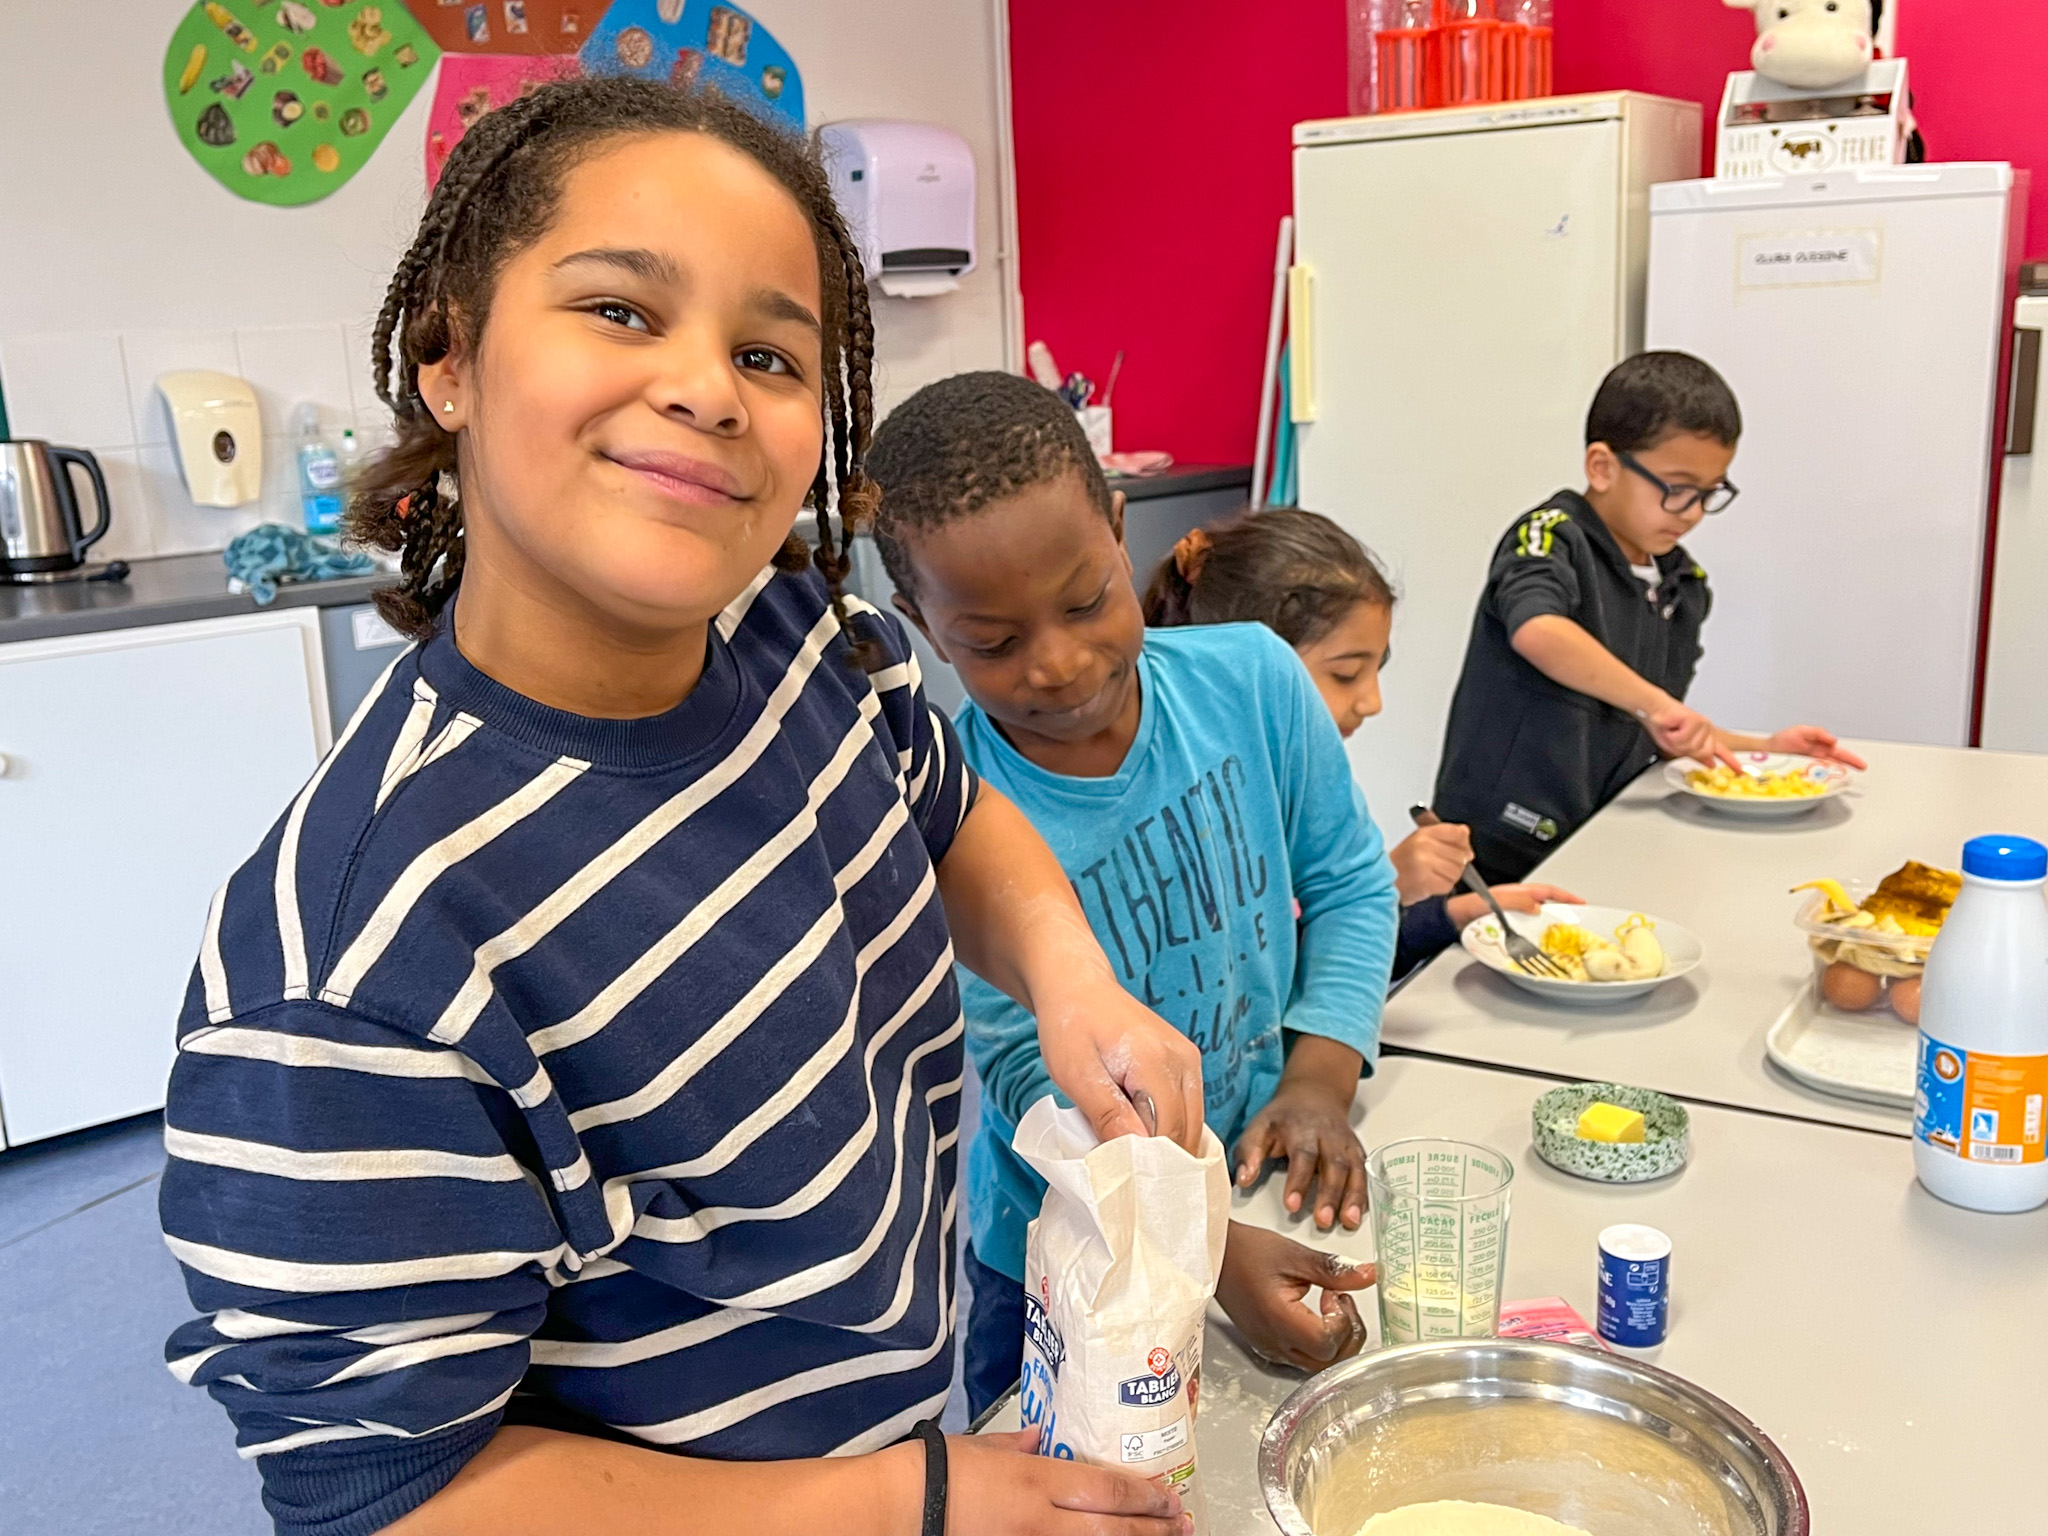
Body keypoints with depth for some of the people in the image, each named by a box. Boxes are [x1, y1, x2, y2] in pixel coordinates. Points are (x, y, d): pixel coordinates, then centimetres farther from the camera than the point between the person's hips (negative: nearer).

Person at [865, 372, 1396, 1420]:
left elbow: (1350, 882, 0)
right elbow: (1037, 1080, -23)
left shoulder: (1252, 678, -14)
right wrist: (1208, 1250, -35)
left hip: (1268, 1196, 3)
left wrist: (1319, 1075, -13)